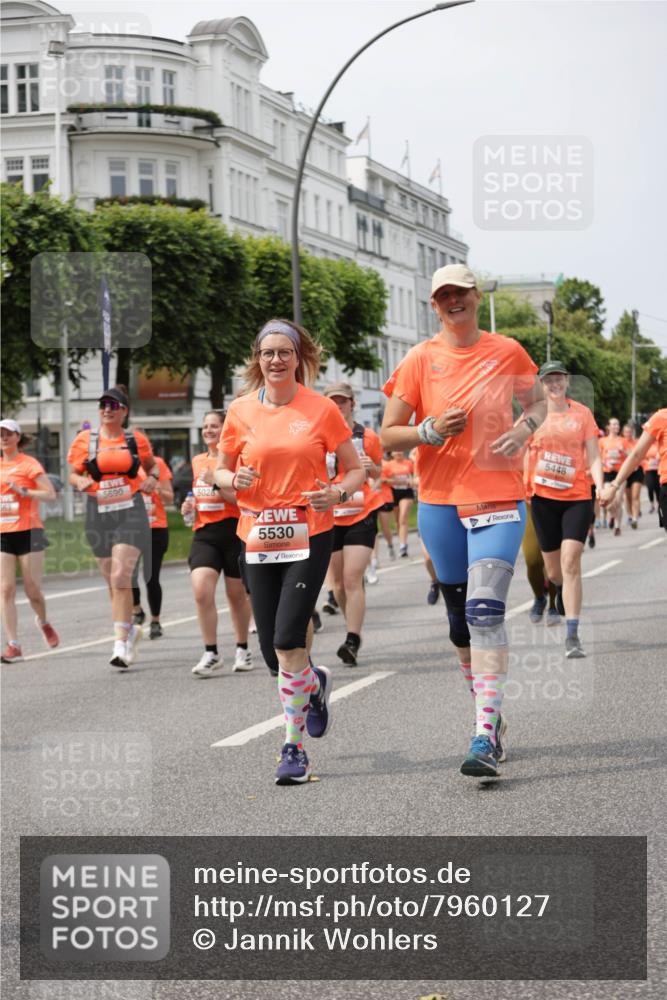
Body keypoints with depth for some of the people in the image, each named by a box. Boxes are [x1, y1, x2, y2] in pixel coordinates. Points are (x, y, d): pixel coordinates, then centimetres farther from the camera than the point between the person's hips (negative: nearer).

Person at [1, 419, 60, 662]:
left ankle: (43, 622, 31)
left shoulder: (28, 464, -3)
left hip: (28, 532, -4)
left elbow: (51, 494, -11)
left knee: (32, 589, -1)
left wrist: (24, 491, -21)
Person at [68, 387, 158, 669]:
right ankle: (130, 629, 33)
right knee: (112, 580, 10)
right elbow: (73, 474, 10)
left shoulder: (136, 440, 5)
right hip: (99, 514, 2)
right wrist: (80, 481, -12)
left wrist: (152, 478, 0)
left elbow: (152, 465, 22)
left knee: (121, 576, -16)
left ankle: (120, 642, -15)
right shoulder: (85, 440, 4)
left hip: (131, 512, -2)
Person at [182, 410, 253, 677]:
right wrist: (189, 506, 8)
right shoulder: (198, 461, 12)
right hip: (204, 533, 4)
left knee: (237, 595, 9)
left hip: (234, 531, -4)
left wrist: (216, 483, -23)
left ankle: (242, 649, 28)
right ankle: (211, 654, -6)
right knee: (201, 591, -13)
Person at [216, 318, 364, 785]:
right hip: (258, 537, 3)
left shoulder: (322, 409, -2)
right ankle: (315, 682, 41)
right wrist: (235, 479, -9)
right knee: (271, 647, 6)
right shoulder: (241, 411, 5)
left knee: (288, 640, -15)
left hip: (310, 535, -3)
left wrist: (336, 492, -16)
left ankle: (295, 747, -4)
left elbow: (356, 469, 4)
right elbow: (220, 472, 14)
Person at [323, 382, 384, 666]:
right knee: (338, 581, 7)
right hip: (329, 517, 2)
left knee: (353, 579, -13)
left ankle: (352, 642, -17)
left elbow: (377, 473, 15)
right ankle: (354, 629, 28)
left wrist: (371, 467, -9)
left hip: (361, 515, -2)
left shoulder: (367, 437, 0)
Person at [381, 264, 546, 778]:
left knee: (485, 609, -18)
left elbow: (538, 401, 20)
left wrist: (525, 427, -2)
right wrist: (432, 431, -17)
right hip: (440, 502, 2)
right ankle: (490, 713, 32)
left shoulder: (508, 352, 2)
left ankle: (486, 737, -20)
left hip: (499, 497, -2)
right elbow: (389, 436, 2)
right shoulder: (421, 359, 1)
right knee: (460, 618, 11)